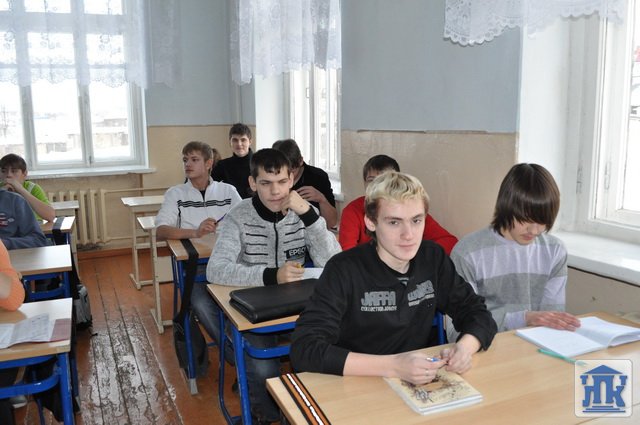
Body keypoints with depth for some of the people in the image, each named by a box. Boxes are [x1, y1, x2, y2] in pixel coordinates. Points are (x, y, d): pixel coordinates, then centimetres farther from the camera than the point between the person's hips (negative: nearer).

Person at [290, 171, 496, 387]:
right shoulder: (344, 270, -17)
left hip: (419, 387, 4)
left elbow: (478, 313, 4)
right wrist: (392, 366, -32)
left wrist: (464, 347, -18)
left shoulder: (433, 258, -1)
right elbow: (304, 349, -25)